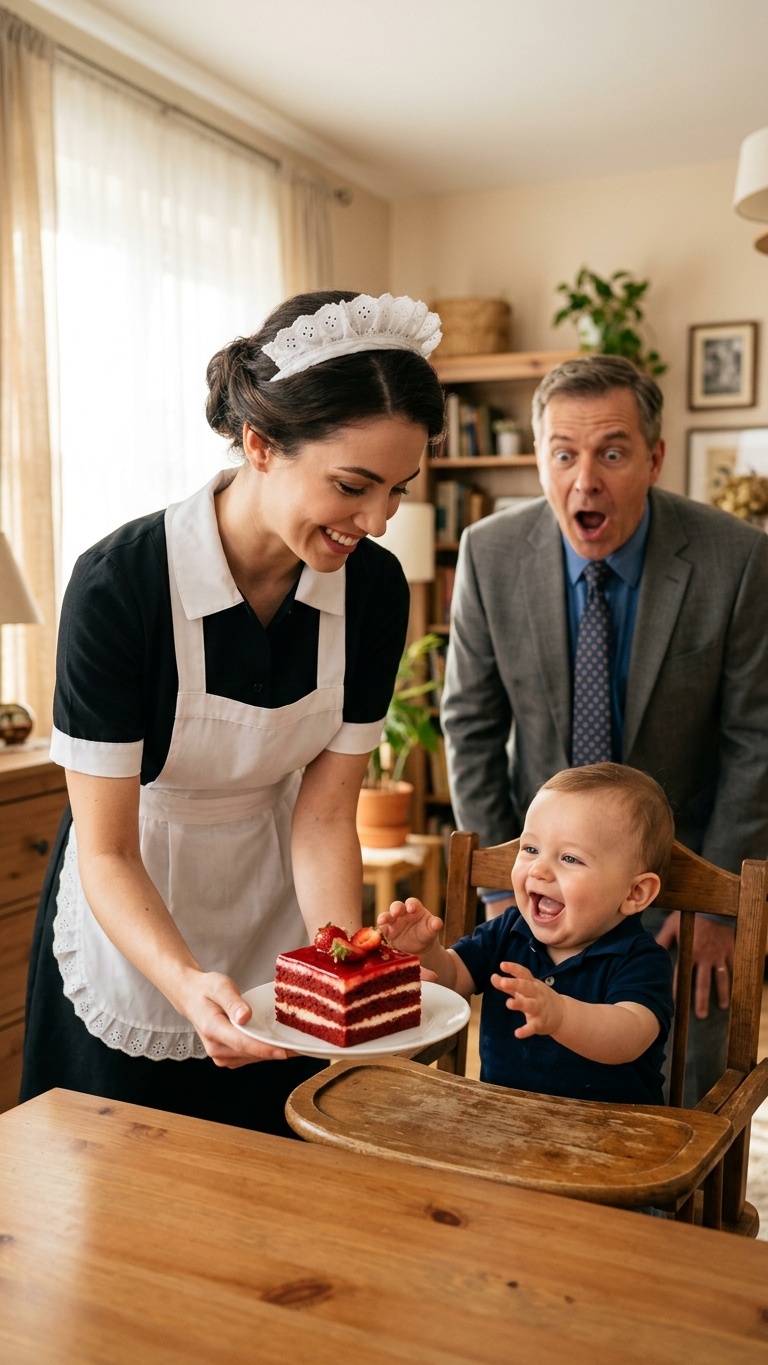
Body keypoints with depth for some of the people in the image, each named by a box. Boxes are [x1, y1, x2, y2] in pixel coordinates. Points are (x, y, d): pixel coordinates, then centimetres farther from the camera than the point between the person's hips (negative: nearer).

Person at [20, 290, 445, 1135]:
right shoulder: (118, 583, -29)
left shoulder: (372, 586, -16)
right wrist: (188, 983, -39)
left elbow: (323, 815, -11)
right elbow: (107, 850, -23)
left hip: (275, 921, 4)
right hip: (132, 932, -3)